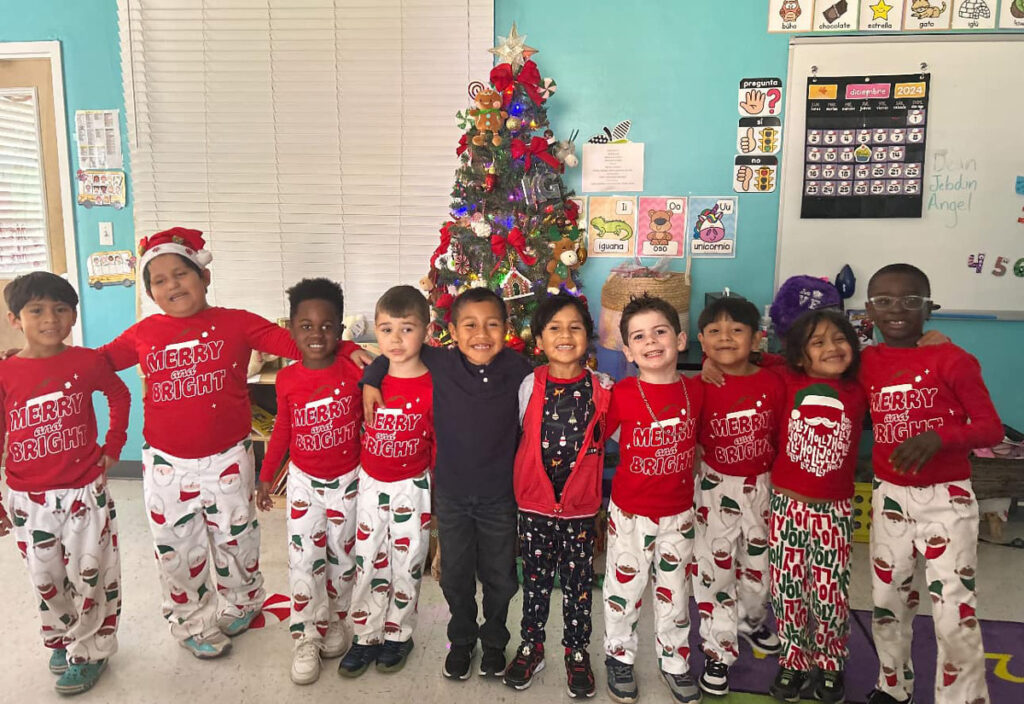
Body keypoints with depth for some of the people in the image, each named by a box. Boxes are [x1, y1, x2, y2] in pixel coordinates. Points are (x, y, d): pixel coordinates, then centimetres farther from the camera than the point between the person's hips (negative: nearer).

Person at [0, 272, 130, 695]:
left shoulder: (87, 362, -8)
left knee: (88, 578, 7)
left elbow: (120, 396, 12)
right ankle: (61, 640, 40)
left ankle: (89, 651, 26)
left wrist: (112, 448, 5)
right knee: (47, 583, 17)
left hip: (86, 493, -1)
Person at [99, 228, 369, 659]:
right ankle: (193, 623, 36)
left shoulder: (236, 323, -5)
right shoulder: (144, 334, 2)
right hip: (166, 463, 2)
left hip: (227, 459, -1)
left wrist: (347, 349, -23)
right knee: (177, 550, 14)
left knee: (235, 538, 16)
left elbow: (294, 342, -12)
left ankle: (238, 603, 43)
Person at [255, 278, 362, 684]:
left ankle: (336, 622, 35)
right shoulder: (287, 380, -8)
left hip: (347, 479, -1)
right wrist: (266, 476, 7)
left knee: (342, 557, 13)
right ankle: (306, 639, 16)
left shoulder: (355, 372, -14)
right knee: (304, 561, 1)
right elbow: (282, 431, 4)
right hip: (304, 480, 1)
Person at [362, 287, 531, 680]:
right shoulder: (438, 364, -14)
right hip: (451, 494, 1)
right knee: (455, 575, 19)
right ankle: (461, 640, 42)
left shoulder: (518, 370, -15)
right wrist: (370, 380, -10)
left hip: (500, 495, 0)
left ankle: (494, 641, 42)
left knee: (499, 576, 17)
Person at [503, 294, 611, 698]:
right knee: (535, 580, 15)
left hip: (581, 506, 0)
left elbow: (605, 438, 3)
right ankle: (531, 646, 34)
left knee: (578, 582, 13)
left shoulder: (602, 389, -7)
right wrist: (526, 486, 0)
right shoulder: (529, 387, -6)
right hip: (535, 504, 0)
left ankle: (577, 652, 32)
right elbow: (518, 437, 3)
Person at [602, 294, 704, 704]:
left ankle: (674, 662, 37)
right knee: (624, 589, 13)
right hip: (630, 512, -2)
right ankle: (619, 657, 35)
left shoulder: (695, 390, -6)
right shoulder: (622, 394, -15)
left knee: (674, 591, 17)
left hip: (679, 512, 3)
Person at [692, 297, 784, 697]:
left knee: (759, 562, 21)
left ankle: (751, 621, 49)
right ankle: (719, 652, 21)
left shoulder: (773, 384, -8)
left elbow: (782, 437, 1)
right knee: (715, 569, 5)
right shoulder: (701, 388, -14)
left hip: (762, 487, 3)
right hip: (717, 489, -2)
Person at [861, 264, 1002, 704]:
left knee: (956, 615, -4)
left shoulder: (951, 359, -11)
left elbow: (991, 428, -11)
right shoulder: (866, 362, 1)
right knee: (887, 601, 16)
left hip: (946, 498, -4)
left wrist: (938, 437, -28)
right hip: (889, 496, 5)